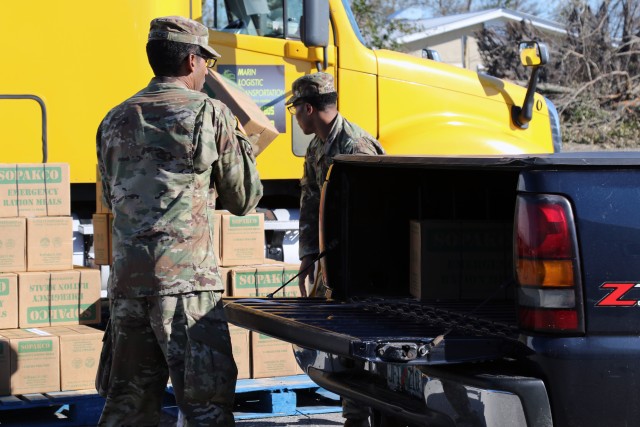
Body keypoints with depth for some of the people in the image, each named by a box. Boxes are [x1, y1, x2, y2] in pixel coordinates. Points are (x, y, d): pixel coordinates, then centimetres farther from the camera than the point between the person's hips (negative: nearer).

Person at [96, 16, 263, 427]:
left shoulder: (115, 121, 14)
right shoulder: (211, 115, -3)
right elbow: (244, 199, 5)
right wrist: (240, 141, 20)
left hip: (127, 279, 6)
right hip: (187, 279, -6)